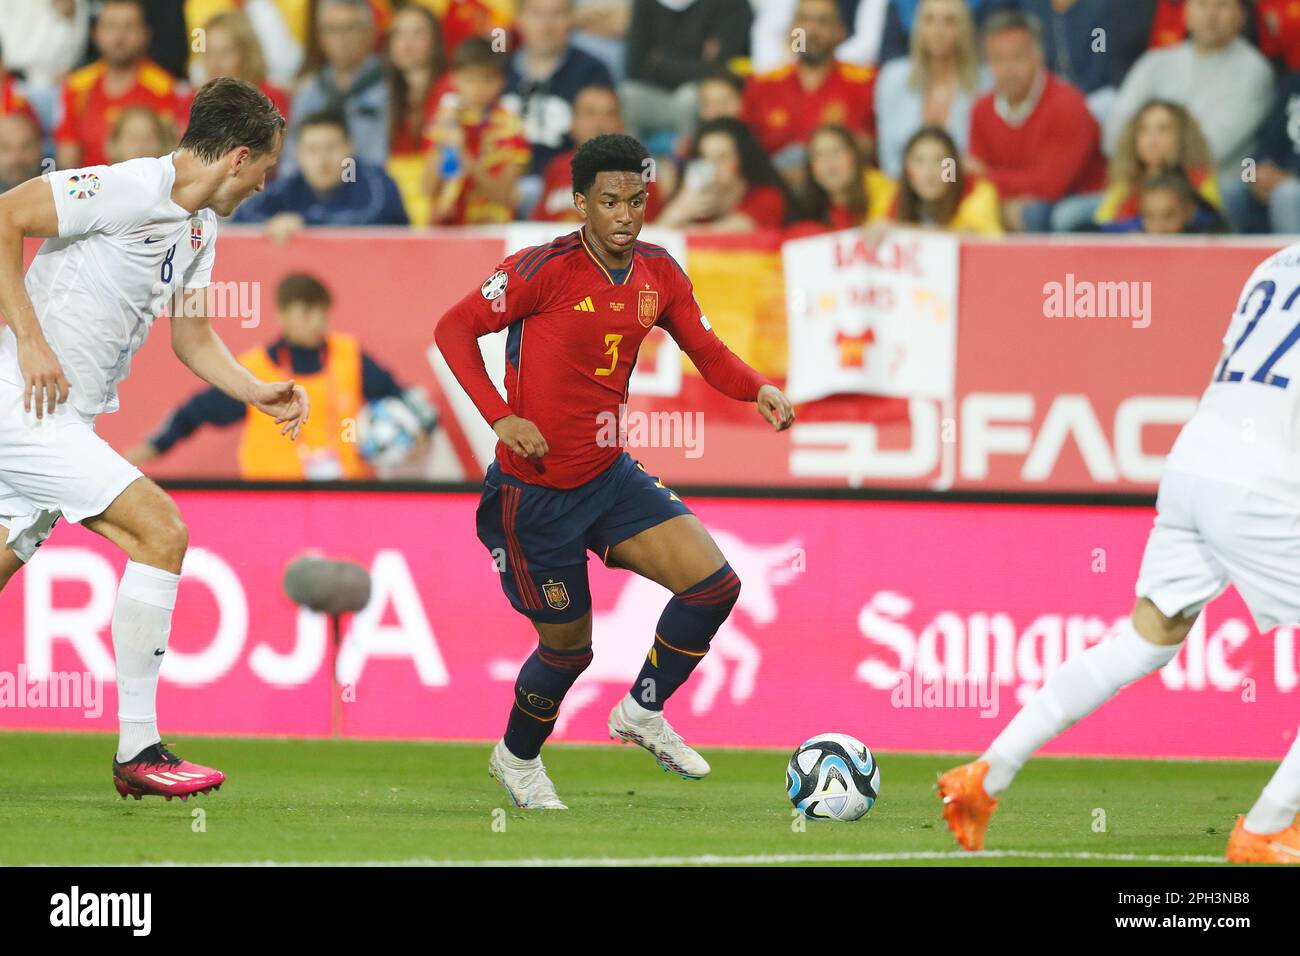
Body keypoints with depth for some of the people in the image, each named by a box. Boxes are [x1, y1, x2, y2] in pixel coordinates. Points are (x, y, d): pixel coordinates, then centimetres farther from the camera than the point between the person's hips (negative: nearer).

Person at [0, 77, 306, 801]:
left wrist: (258, 392, 6)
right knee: (161, 530, -15)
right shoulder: (128, 189, -17)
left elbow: (193, 338, 23)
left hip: (65, 419, 10)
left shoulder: (201, 226, 13)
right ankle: (138, 752, -13)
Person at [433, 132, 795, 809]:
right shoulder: (544, 270, -18)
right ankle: (517, 758, 36)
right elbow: (454, 329, -13)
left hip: (610, 475, 6)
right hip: (535, 492, -5)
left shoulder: (658, 274, 0)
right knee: (568, 646, 6)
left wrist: (758, 389, -12)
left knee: (714, 584, -11)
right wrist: (500, 417, -24)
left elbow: (707, 353, 9)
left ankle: (641, 713, 12)